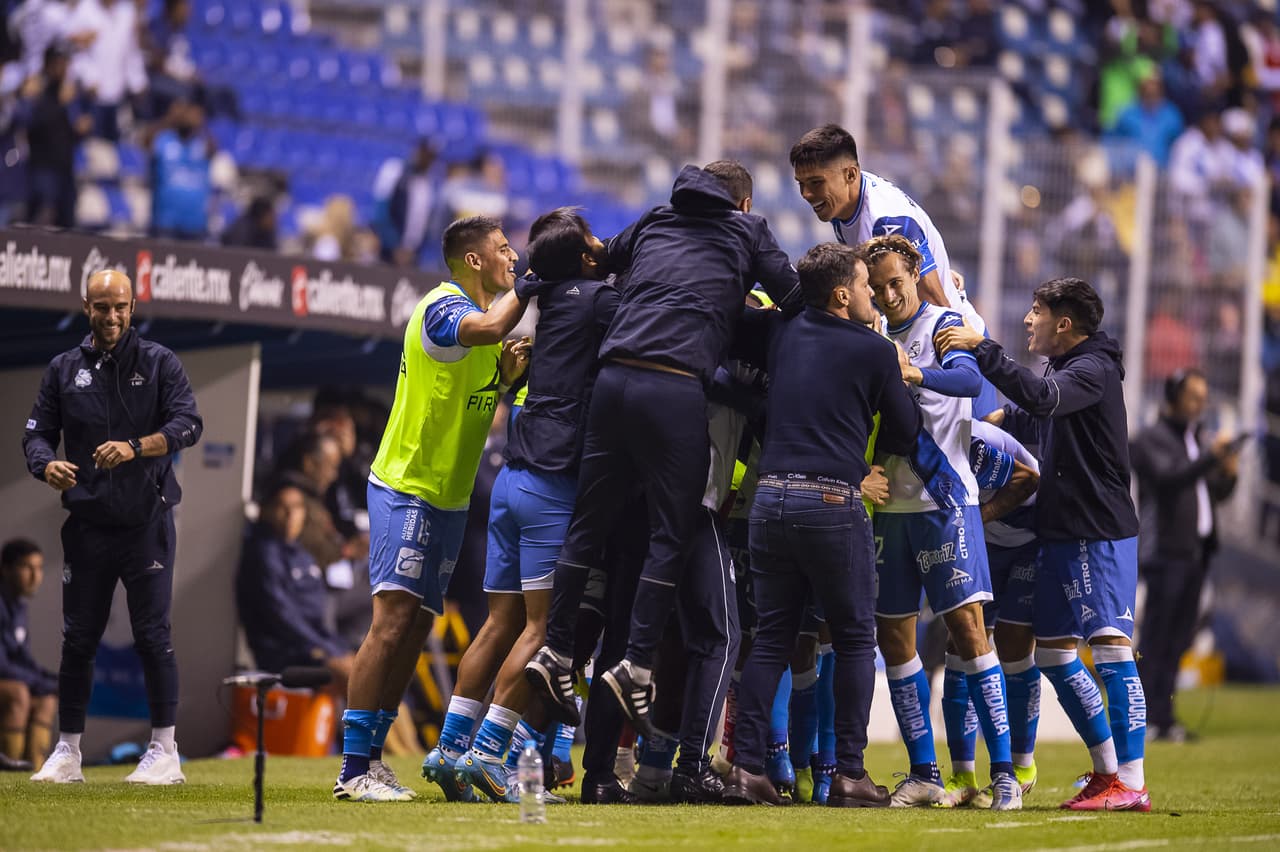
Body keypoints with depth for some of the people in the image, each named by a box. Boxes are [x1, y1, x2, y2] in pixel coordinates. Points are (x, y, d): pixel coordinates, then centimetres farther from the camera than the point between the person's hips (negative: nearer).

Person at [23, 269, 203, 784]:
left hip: (146, 523, -2)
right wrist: (47, 465, -16)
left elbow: (188, 424, -9)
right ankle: (67, 752, 12)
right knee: (77, 639, 4)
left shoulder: (159, 364, 3)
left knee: (152, 635, -5)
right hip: (87, 523, 3)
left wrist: (136, 447, -26)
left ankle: (164, 752, 0)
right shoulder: (64, 370, 10)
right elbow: (37, 432, 7)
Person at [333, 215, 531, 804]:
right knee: (394, 619, -15)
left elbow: (479, 395, 15)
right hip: (406, 487, -10)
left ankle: (371, 757, 10)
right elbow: (488, 328, -36)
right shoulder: (442, 308, -14)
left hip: (449, 495, 10)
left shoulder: (478, 311, 15)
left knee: (416, 625, 7)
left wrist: (507, 374, -6)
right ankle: (353, 770, -17)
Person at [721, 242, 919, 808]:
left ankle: (745, 767, 0)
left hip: (770, 498, 4)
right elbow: (904, 433, 9)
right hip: (833, 503, -4)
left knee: (771, 638, 9)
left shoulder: (781, 332, 10)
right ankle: (849, 774, 0)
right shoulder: (874, 351, 0)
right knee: (855, 639, 6)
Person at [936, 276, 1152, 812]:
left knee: (1111, 646, -14)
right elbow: (1040, 419, 36)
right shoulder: (1067, 368, 18)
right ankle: (1107, 769, 20)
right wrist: (1002, 417, 19)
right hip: (1062, 532, 10)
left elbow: (1042, 398, -31)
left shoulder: (1095, 370, -11)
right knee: (1052, 650, 12)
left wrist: (982, 349, -32)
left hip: (1101, 534, -10)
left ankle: (1131, 784, -18)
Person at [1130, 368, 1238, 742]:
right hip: (1166, 549, -7)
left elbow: (1216, 493, 21)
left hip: (1197, 550, 7)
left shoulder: (1200, 439, 19)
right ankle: (1144, 716, -9)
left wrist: (1228, 475, 1)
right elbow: (1169, 477, -20)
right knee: (1155, 636, -9)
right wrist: (1211, 457, -24)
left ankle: (1163, 715, 8)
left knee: (1179, 638, 6)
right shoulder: (1151, 440, -4)